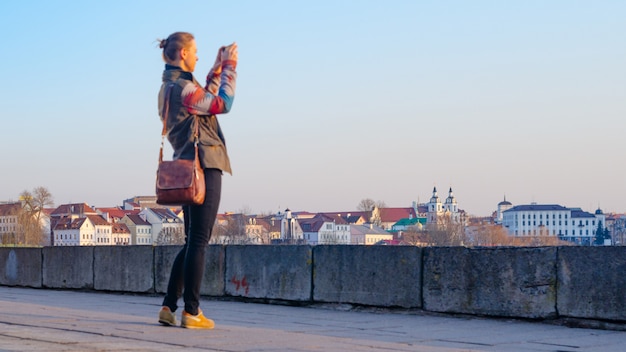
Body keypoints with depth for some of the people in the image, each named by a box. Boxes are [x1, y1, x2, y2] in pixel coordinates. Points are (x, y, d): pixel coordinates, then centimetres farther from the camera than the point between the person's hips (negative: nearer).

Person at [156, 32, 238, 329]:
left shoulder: (168, 88, 16)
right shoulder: (182, 87, -14)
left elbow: (206, 102, 25)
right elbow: (223, 104, -10)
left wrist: (216, 71, 22)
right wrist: (229, 66, -2)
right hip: (204, 168, -10)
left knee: (192, 242, 14)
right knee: (198, 241, -6)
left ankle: (168, 307, 13)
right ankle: (191, 312, -4)